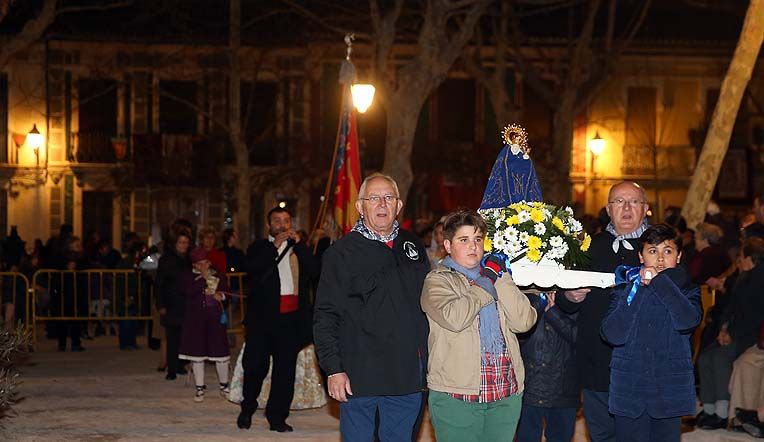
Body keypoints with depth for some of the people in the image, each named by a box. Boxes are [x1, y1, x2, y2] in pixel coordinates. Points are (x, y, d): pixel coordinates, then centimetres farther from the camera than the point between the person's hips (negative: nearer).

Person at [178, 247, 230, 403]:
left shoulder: (218, 276, 9)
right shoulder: (187, 276, 2)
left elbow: (227, 293, 13)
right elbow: (187, 291, -15)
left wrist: (221, 295, -10)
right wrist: (204, 279, -14)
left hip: (216, 318, 1)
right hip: (195, 319, -1)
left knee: (220, 352, 2)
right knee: (197, 353, 2)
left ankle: (224, 386, 17)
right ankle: (199, 389, 11)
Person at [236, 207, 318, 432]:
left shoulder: (299, 248, 15)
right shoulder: (259, 248, 9)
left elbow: (314, 271, -1)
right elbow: (251, 269, -11)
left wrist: (298, 243, -6)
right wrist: (275, 246, -12)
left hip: (291, 317, 2)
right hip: (262, 316, -2)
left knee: (285, 369, 2)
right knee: (255, 365, 0)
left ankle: (277, 418, 8)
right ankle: (247, 410, 20)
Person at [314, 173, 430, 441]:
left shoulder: (413, 247, 11)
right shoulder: (342, 253, -3)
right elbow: (325, 316, -5)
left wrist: (428, 361, 11)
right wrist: (334, 369, -12)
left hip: (408, 376, 4)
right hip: (359, 376, -4)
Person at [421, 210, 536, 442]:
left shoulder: (496, 274, 16)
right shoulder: (438, 280, 2)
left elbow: (523, 322, 2)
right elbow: (454, 318, -19)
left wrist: (501, 278, -3)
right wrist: (486, 283, -6)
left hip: (506, 394, 4)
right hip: (456, 395, -4)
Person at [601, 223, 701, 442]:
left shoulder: (685, 290, 5)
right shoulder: (625, 288, 3)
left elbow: (688, 321, -18)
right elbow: (614, 335, -12)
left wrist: (659, 282, -15)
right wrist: (637, 288, -12)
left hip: (669, 391, 0)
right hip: (628, 389, 0)